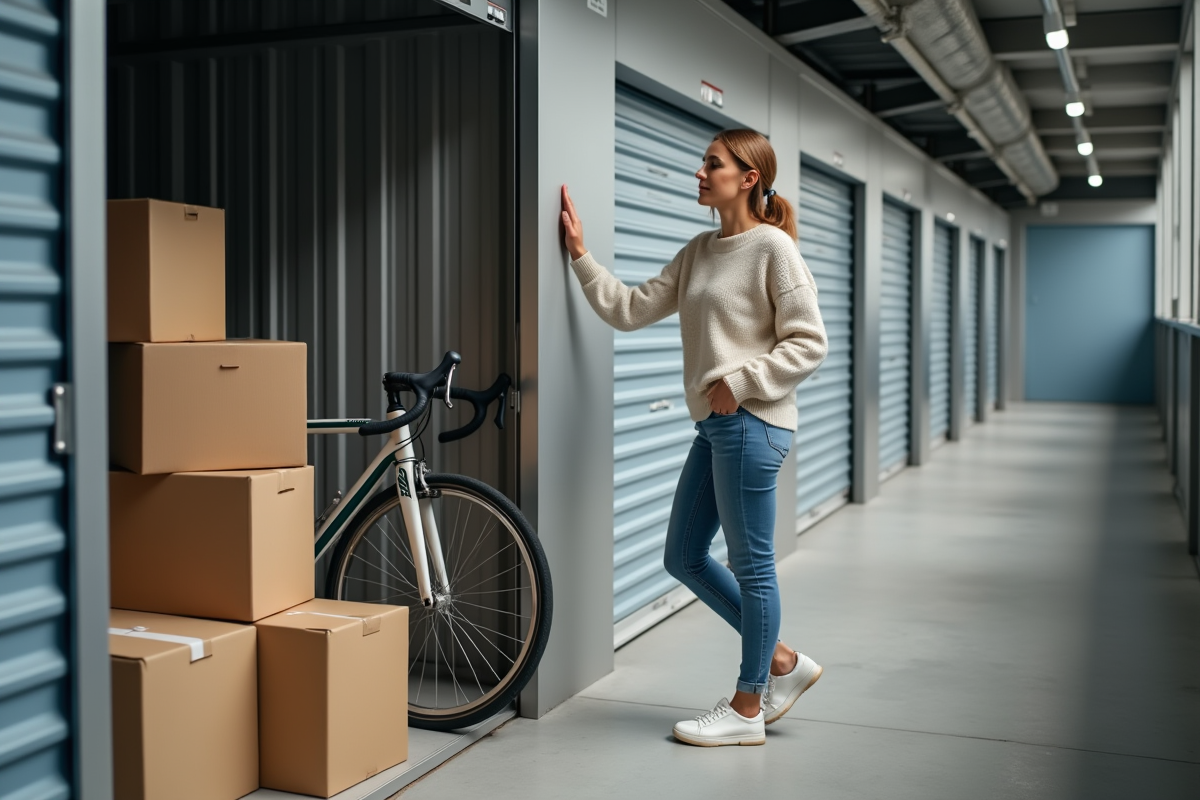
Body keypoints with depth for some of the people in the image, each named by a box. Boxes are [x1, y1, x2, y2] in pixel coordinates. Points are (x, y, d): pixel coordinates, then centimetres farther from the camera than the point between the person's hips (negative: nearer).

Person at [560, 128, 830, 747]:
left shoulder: (773, 246, -8)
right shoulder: (698, 252, 15)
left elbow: (809, 343, -10)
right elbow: (630, 310, 12)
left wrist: (740, 381, -16)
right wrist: (580, 254, 9)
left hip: (751, 423, -9)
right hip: (713, 425, 9)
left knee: (751, 565, 1)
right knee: (684, 557, 13)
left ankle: (747, 708, 15)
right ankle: (782, 662, 24)